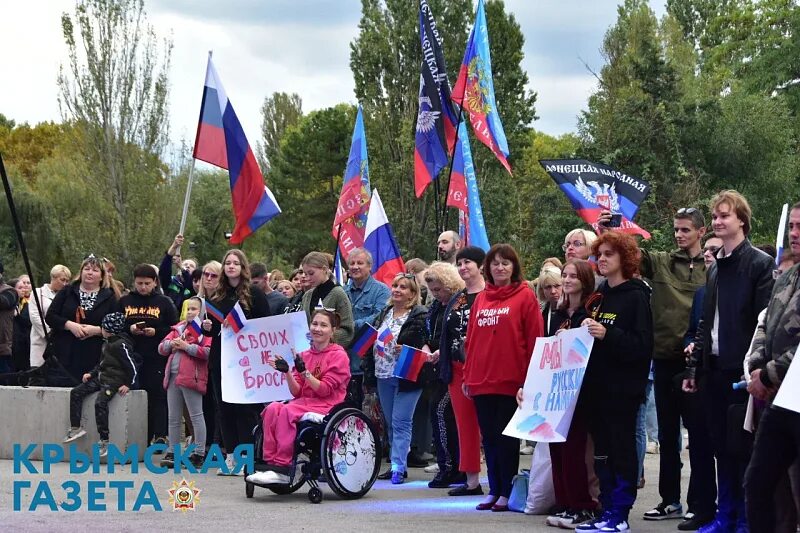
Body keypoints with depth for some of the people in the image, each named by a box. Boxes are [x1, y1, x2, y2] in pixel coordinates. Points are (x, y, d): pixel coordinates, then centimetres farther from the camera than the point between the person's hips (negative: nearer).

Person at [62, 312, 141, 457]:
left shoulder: (121, 345, -15)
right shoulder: (106, 343, 15)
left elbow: (133, 367, -16)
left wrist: (129, 385, -17)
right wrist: (91, 373, 13)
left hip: (114, 381, -10)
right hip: (101, 377, 10)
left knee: (100, 403, -28)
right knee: (75, 392, -1)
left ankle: (104, 441, -22)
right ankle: (76, 428, -1)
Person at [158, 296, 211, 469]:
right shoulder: (178, 328, 20)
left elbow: (208, 352, -16)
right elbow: (161, 348, 20)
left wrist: (186, 346, -14)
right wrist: (171, 344, -1)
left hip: (191, 377, -7)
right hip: (173, 376, 7)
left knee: (196, 416, -3)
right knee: (173, 417, 11)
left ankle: (199, 454, 0)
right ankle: (172, 453, 18)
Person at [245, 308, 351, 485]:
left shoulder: (339, 356, -1)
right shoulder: (304, 355, 15)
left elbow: (325, 389, -10)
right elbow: (296, 392, 8)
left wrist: (304, 371, -19)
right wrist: (287, 372, -9)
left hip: (328, 406, -6)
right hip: (304, 402, 6)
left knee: (288, 411, -31)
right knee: (272, 408, -23)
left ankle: (282, 468, -30)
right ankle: (270, 462, -26)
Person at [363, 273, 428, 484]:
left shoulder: (420, 316, -8)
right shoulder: (385, 313, 15)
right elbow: (372, 339, 19)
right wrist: (369, 371, 12)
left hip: (406, 377, -7)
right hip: (384, 375, 7)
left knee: (400, 421, -9)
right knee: (390, 422, 12)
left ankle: (398, 466, -8)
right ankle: (398, 465, 19)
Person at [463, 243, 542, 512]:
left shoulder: (525, 297, -2)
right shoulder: (481, 299, 13)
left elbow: (534, 340, -6)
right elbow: (471, 339, 16)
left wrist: (529, 378, -10)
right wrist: (468, 376, 11)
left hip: (510, 382, -5)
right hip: (481, 380, 5)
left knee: (506, 438, 1)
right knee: (489, 437, 9)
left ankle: (507, 492, 9)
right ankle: (494, 490, 17)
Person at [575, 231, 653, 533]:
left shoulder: (636, 296, -7)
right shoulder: (600, 296, 15)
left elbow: (643, 344, -15)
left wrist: (607, 334, -25)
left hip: (623, 387, -7)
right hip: (597, 384, 7)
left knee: (622, 450, -2)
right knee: (603, 451, 9)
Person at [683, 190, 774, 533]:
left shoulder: (760, 263, -6)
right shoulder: (715, 268, 16)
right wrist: (694, 368, 14)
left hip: (743, 370, -7)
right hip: (715, 369, 7)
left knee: (743, 446, -2)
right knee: (721, 445, 10)